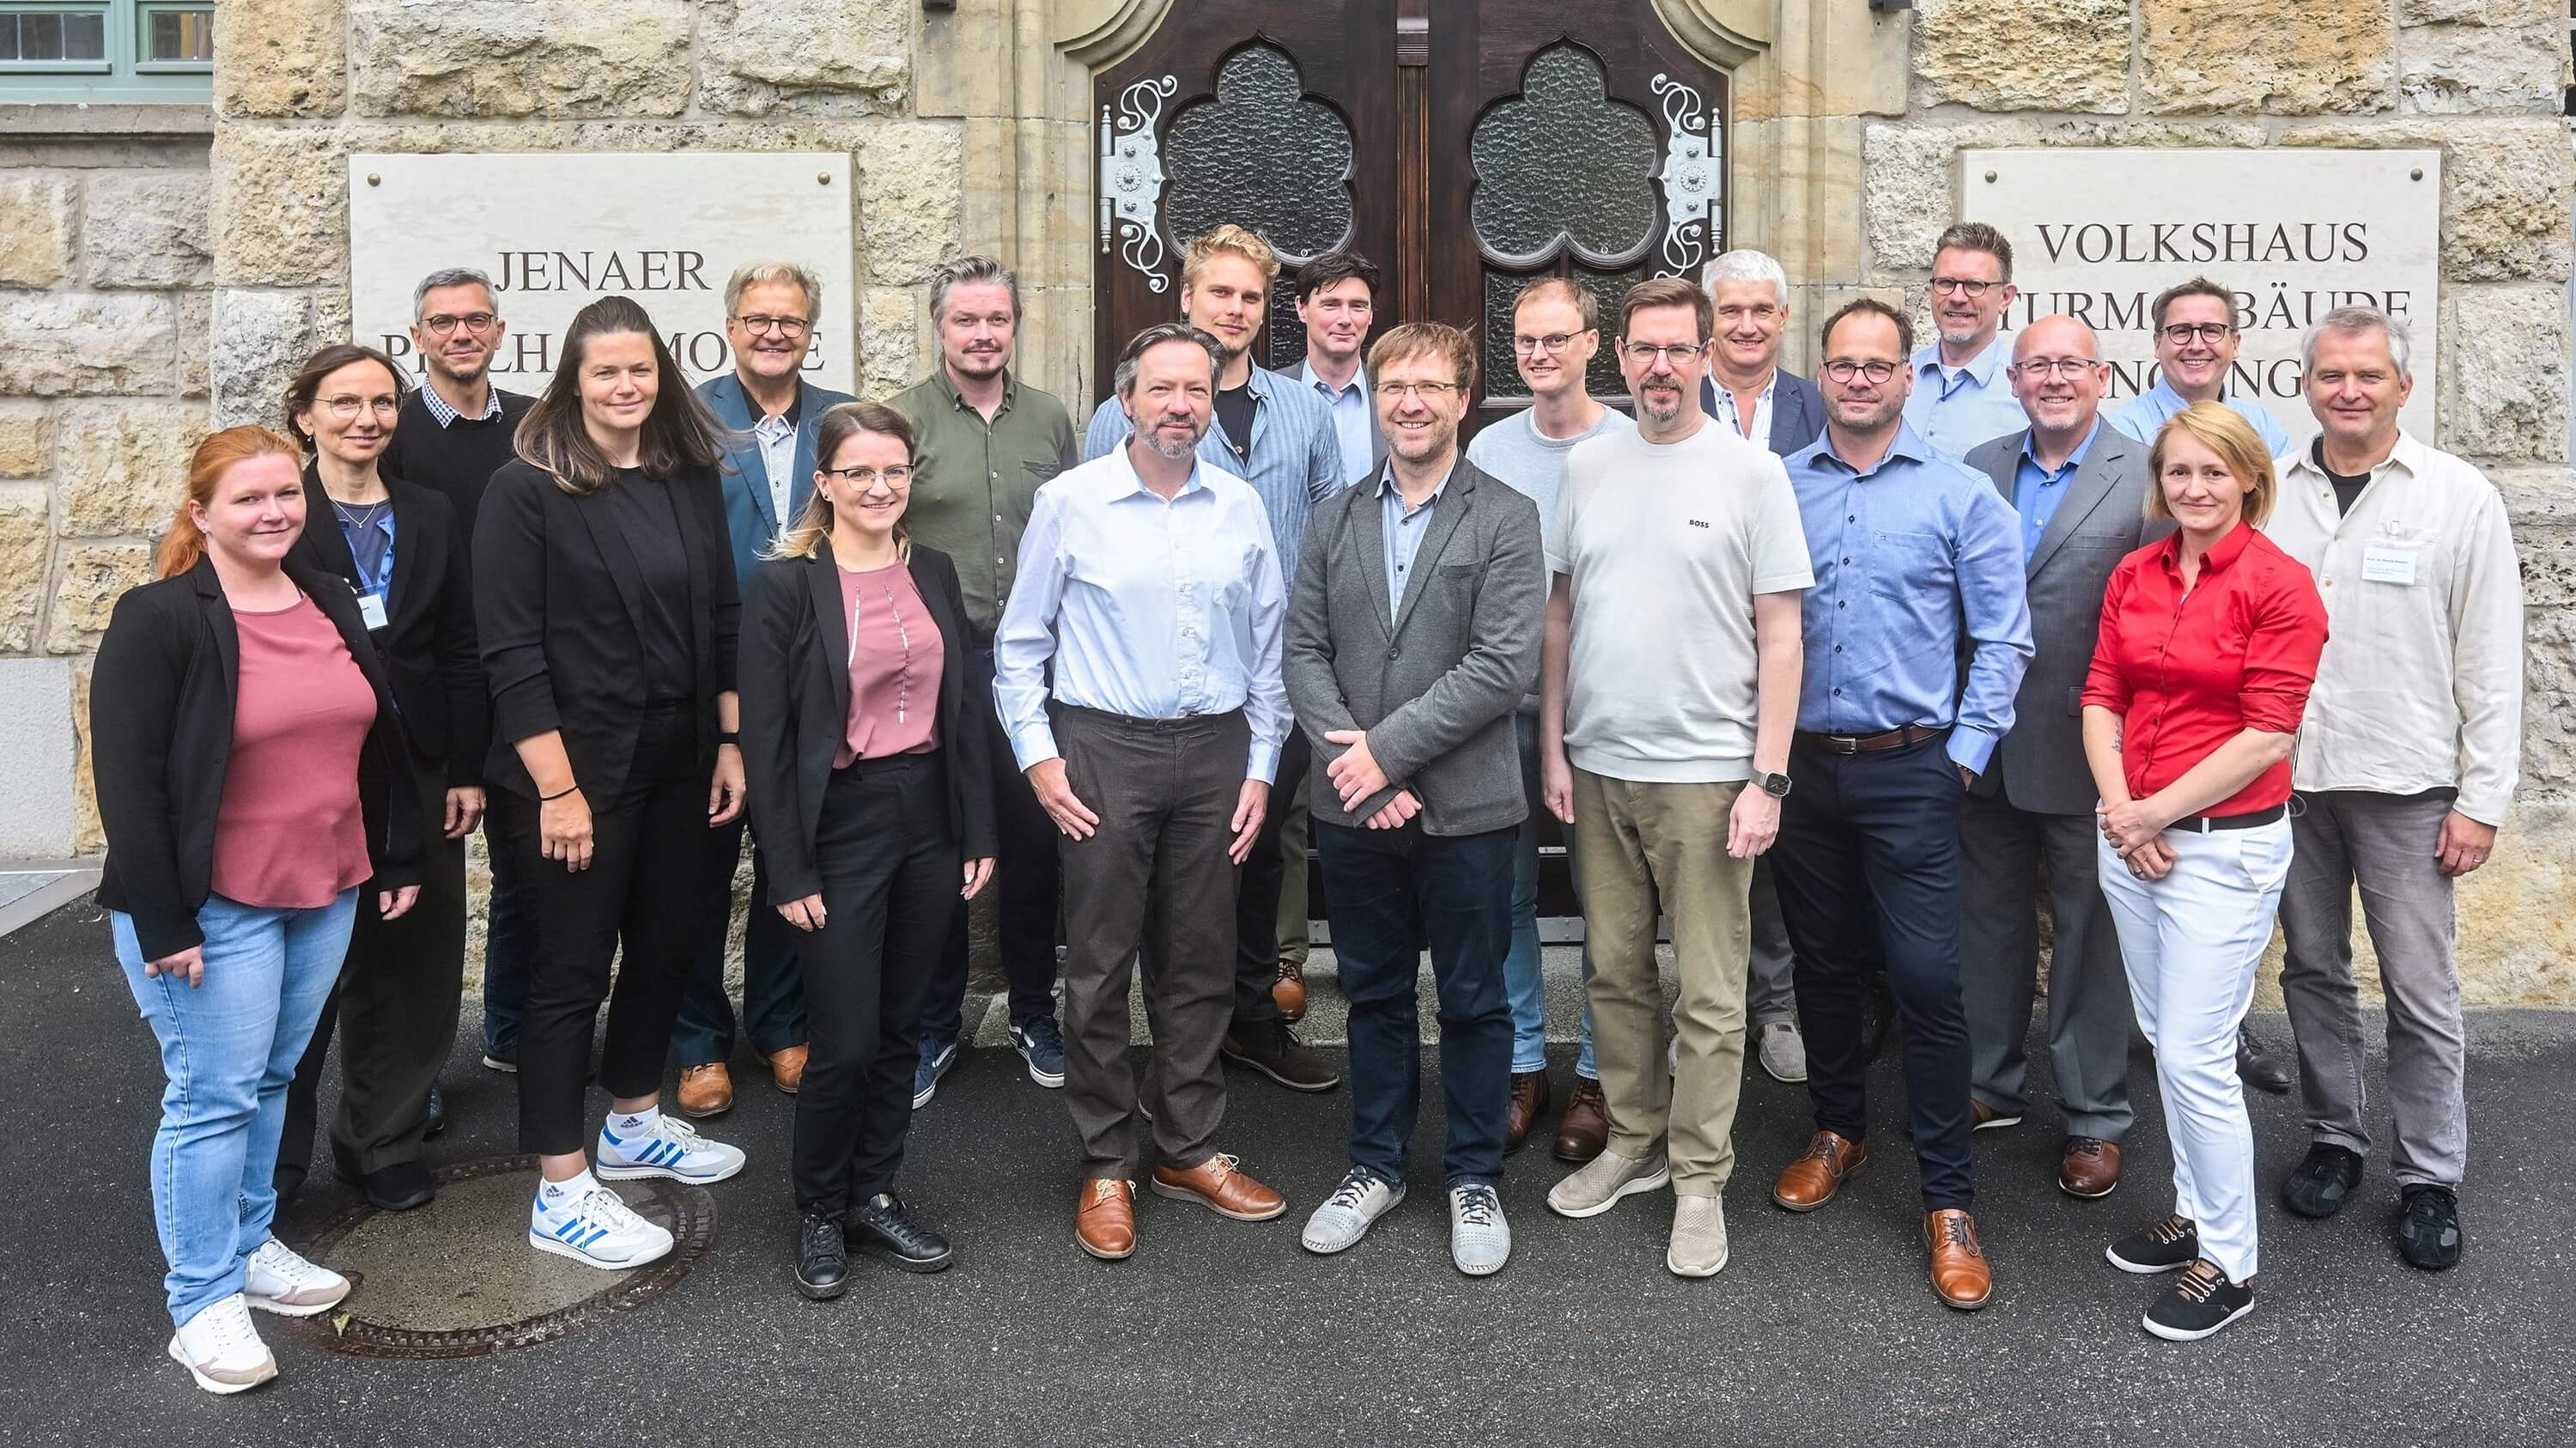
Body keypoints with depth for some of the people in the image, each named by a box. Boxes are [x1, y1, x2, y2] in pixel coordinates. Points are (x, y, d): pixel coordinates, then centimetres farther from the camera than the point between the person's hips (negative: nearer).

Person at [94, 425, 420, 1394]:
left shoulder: (333, 604, 8)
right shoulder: (158, 621, -13)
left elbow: (375, 742, 15)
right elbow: (126, 779, -15)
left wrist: (395, 860, 14)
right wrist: (162, 923, -17)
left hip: (327, 893, 6)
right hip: (213, 907, -6)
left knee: (270, 1078, 17)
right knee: (214, 1095, 0)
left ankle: (250, 1244, 33)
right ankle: (203, 1302, 13)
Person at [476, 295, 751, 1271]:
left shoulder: (692, 480, 7)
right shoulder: (526, 490, -9)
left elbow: (724, 622, 11)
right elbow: (512, 654, -13)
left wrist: (730, 743, 5)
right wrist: (557, 789, -17)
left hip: (680, 766, 6)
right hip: (578, 769, -6)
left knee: (666, 942, 16)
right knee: (573, 969, 0)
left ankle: (633, 1126, 37)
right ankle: (562, 1197, 10)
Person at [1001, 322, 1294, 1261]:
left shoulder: (1241, 508, 6)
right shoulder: (1069, 502, -2)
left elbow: (1268, 648, 11)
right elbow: (1021, 644, 3)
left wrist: (1261, 767, 6)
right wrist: (1038, 755, -5)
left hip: (1215, 751, 3)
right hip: (1104, 750, -3)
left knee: (1201, 962, 10)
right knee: (1099, 965, 2)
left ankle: (1188, 1149, 25)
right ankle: (1105, 1166, 15)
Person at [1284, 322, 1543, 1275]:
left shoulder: (1505, 519, -4)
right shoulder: (1336, 519, 9)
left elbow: (1504, 667, -13)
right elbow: (1303, 651, 4)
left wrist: (1387, 750, -15)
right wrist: (1349, 759, -10)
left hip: (1464, 805, -3)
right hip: (1353, 806, 4)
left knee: (1473, 1001, 8)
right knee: (1374, 994, 16)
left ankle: (1474, 1178, 24)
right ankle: (1377, 1163, 31)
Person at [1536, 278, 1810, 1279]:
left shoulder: (1751, 472, -4)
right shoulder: (1587, 466, 7)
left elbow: (1780, 637, -5)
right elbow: (1558, 614, 12)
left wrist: (1768, 779, -10)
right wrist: (1552, 747, 6)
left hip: (1705, 771, -4)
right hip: (1598, 765, 4)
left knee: (1709, 995, 2)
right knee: (1616, 972, 14)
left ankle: (1700, 1179, 14)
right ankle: (1632, 1141, 30)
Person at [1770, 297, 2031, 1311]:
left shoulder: (1960, 496, -1)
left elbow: (2001, 637, -1)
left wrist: (1966, 751, -7)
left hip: (1909, 771, -3)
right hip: (1800, 766, 3)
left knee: (1927, 980, -5)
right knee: (1823, 963, 15)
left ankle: (1948, 1201, 6)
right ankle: (1838, 1131, 36)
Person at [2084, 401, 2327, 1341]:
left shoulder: (2279, 585, -10)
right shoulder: (2133, 575, 7)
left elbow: (2268, 738, -14)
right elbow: (2102, 696, 6)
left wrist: (2156, 812, -13)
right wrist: (2120, 812, -7)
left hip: (2226, 844, -6)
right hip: (2131, 836, 6)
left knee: (2195, 1054, -5)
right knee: (2165, 1038, 16)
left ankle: (2229, 1264, 12)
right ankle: (2194, 1212, 32)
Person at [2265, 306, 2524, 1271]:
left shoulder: (2460, 497, -3)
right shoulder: (2267, 494, 4)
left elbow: (2491, 662, -3)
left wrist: (2483, 801, -7)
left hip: (2406, 786, -3)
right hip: (2285, 776, 3)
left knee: (2420, 989, 3)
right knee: (2313, 970, 14)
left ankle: (2430, 1176, 17)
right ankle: (2334, 1138, 30)